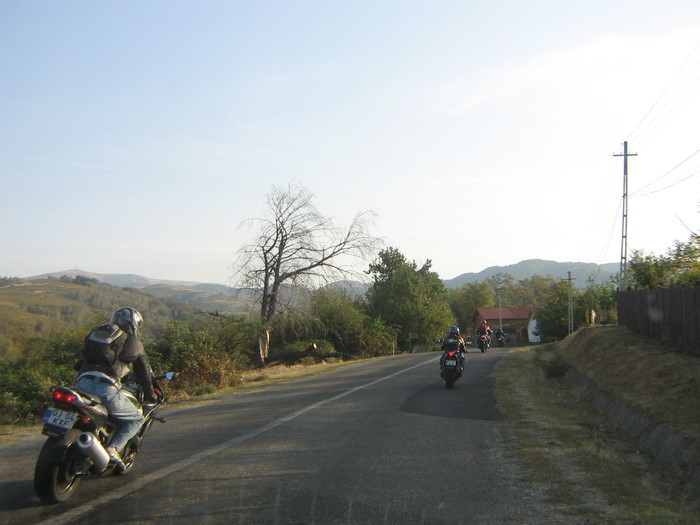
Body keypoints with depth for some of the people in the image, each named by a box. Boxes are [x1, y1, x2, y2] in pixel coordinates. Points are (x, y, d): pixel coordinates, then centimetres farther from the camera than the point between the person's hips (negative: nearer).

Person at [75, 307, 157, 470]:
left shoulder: (96, 332, 28)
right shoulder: (134, 343, 14)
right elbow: (143, 372, 18)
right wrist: (150, 395, 31)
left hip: (82, 383, 5)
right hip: (107, 387, -5)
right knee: (136, 419, 11)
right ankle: (114, 448, -10)